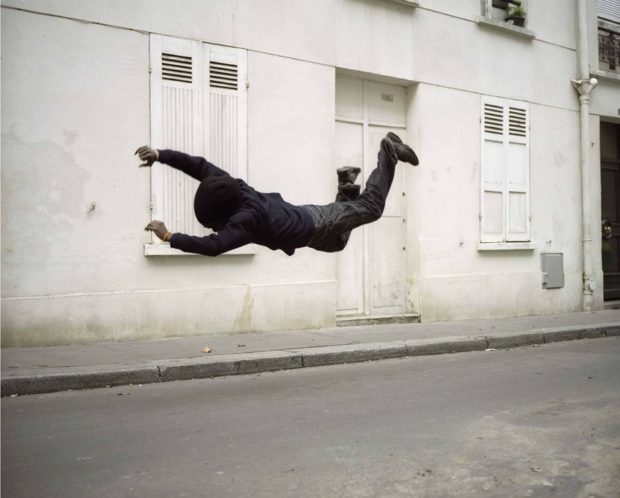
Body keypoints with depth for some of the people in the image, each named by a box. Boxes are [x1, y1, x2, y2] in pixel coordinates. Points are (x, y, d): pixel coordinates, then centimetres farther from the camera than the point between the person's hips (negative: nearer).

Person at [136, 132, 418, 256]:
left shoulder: (246, 217, -42)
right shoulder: (231, 188, -22)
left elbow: (213, 246, -53)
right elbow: (199, 165, -18)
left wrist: (169, 236, -50)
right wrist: (160, 155, -26)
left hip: (315, 225, -7)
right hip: (303, 217, 7)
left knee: (370, 206, 14)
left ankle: (388, 151, 27)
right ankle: (347, 184, 40)